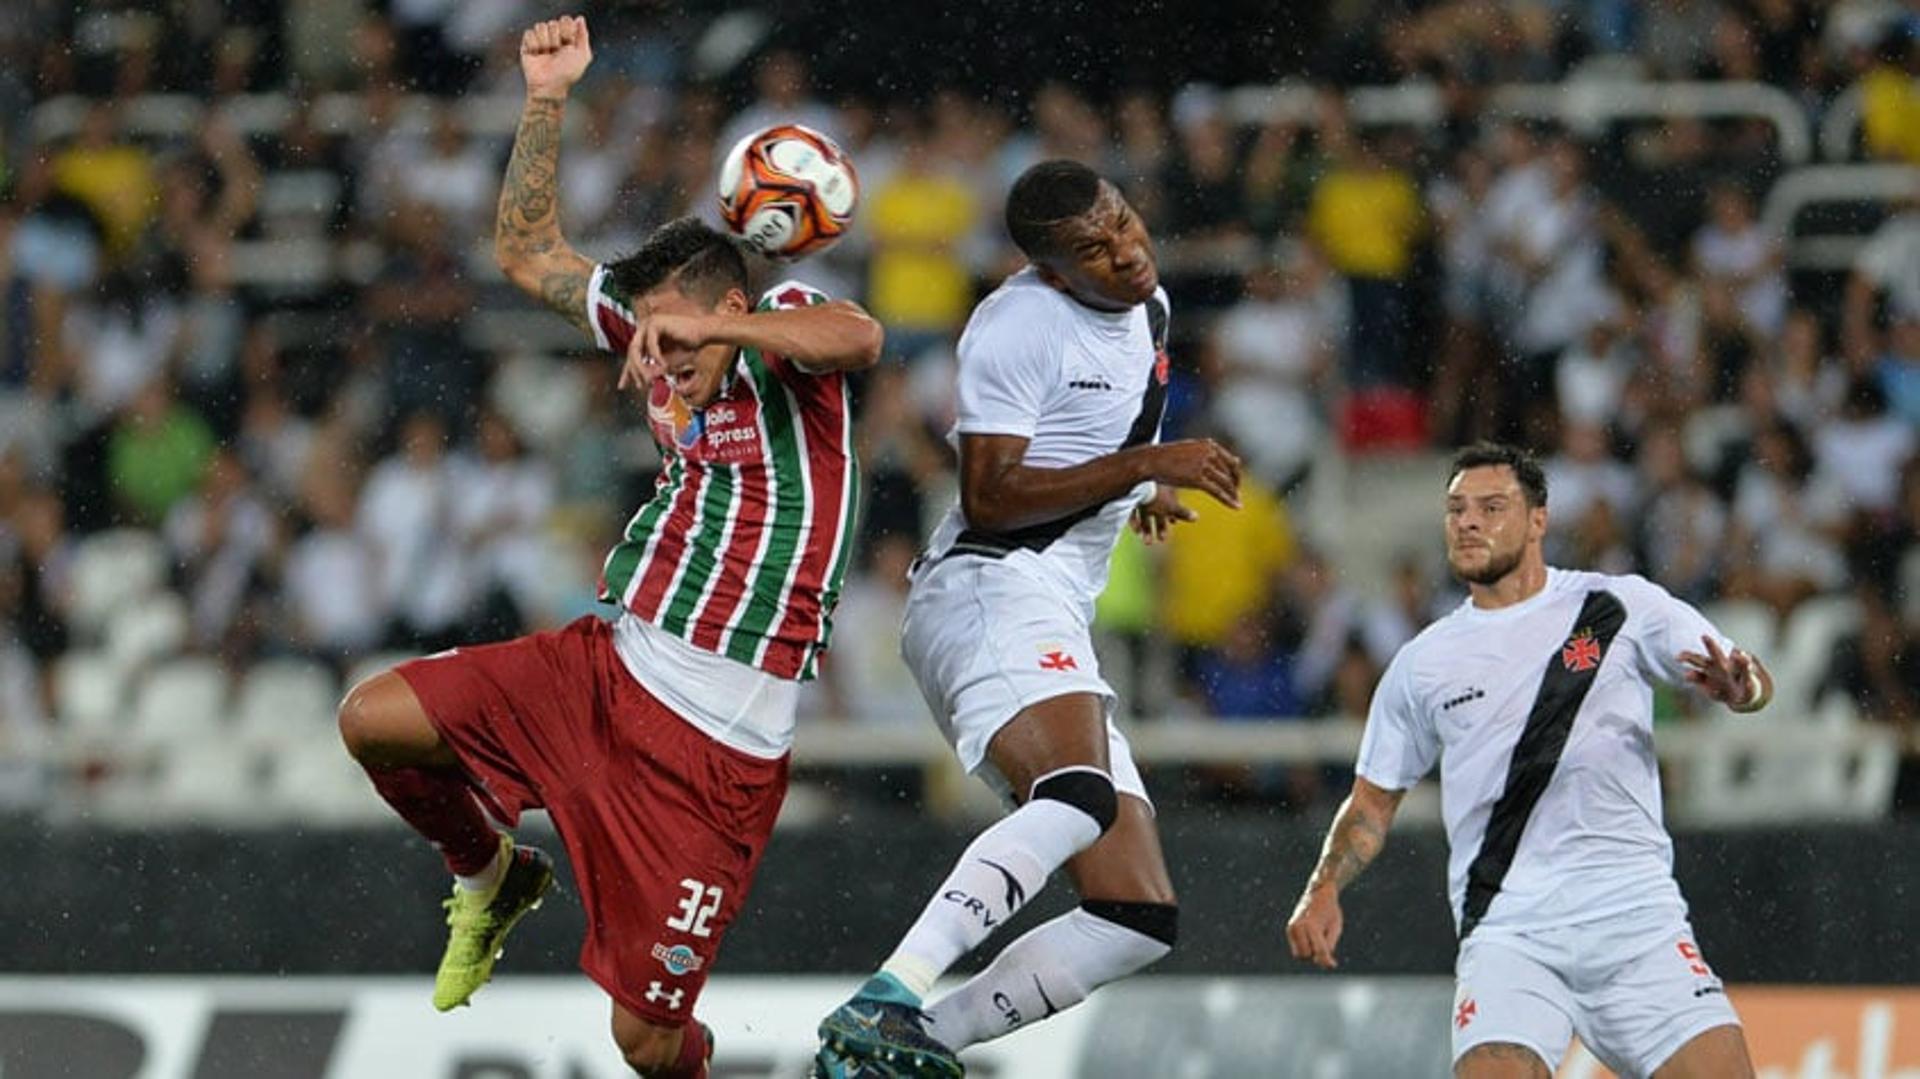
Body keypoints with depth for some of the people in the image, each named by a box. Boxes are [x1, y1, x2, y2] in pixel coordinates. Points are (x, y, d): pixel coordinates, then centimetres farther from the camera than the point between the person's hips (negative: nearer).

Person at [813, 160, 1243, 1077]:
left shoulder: (1148, 310, 19)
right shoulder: (1018, 326, -8)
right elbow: (989, 497, -16)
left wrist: (1145, 489, 26)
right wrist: (1143, 465, -19)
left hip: (1060, 625, 9)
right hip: (994, 589, -9)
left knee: (1139, 922, 3)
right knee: (1081, 797, -38)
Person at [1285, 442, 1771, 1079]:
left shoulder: (1620, 608, 5)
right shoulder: (1424, 663, 12)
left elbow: (1753, 683, 1)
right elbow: (1374, 798, 20)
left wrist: (1738, 687, -23)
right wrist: (1323, 891, 4)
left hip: (1637, 914, 0)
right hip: (1507, 927, 0)